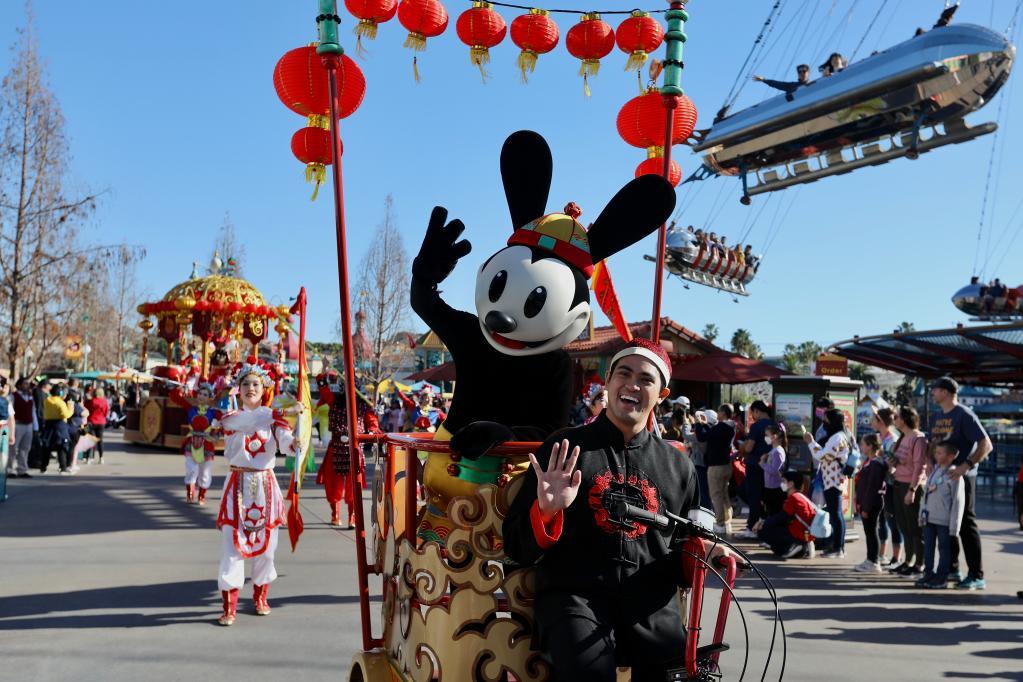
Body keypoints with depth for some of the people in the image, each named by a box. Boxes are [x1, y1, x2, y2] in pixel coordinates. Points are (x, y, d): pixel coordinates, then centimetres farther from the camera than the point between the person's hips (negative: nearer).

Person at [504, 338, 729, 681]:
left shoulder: (677, 466, 16)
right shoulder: (563, 449, 7)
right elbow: (518, 547, 3)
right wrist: (545, 512, -17)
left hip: (651, 602, 3)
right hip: (573, 594, -3)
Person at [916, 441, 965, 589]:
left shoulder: (954, 475, -14)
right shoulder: (935, 470, 10)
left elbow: (958, 502, -14)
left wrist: (954, 525, -15)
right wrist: (922, 514, 17)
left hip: (944, 521, -7)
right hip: (929, 518, 7)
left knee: (944, 548, 4)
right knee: (928, 546, 11)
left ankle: (942, 578, 10)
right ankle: (929, 574, 20)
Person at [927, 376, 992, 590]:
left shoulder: (964, 415, -11)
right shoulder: (936, 417, 14)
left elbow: (986, 445, -18)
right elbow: (931, 445, 22)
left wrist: (966, 465, -27)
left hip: (961, 478, -8)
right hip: (941, 477, 8)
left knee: (966, 524, -6)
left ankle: (977, 576, -2)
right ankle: (951, 568, 26)